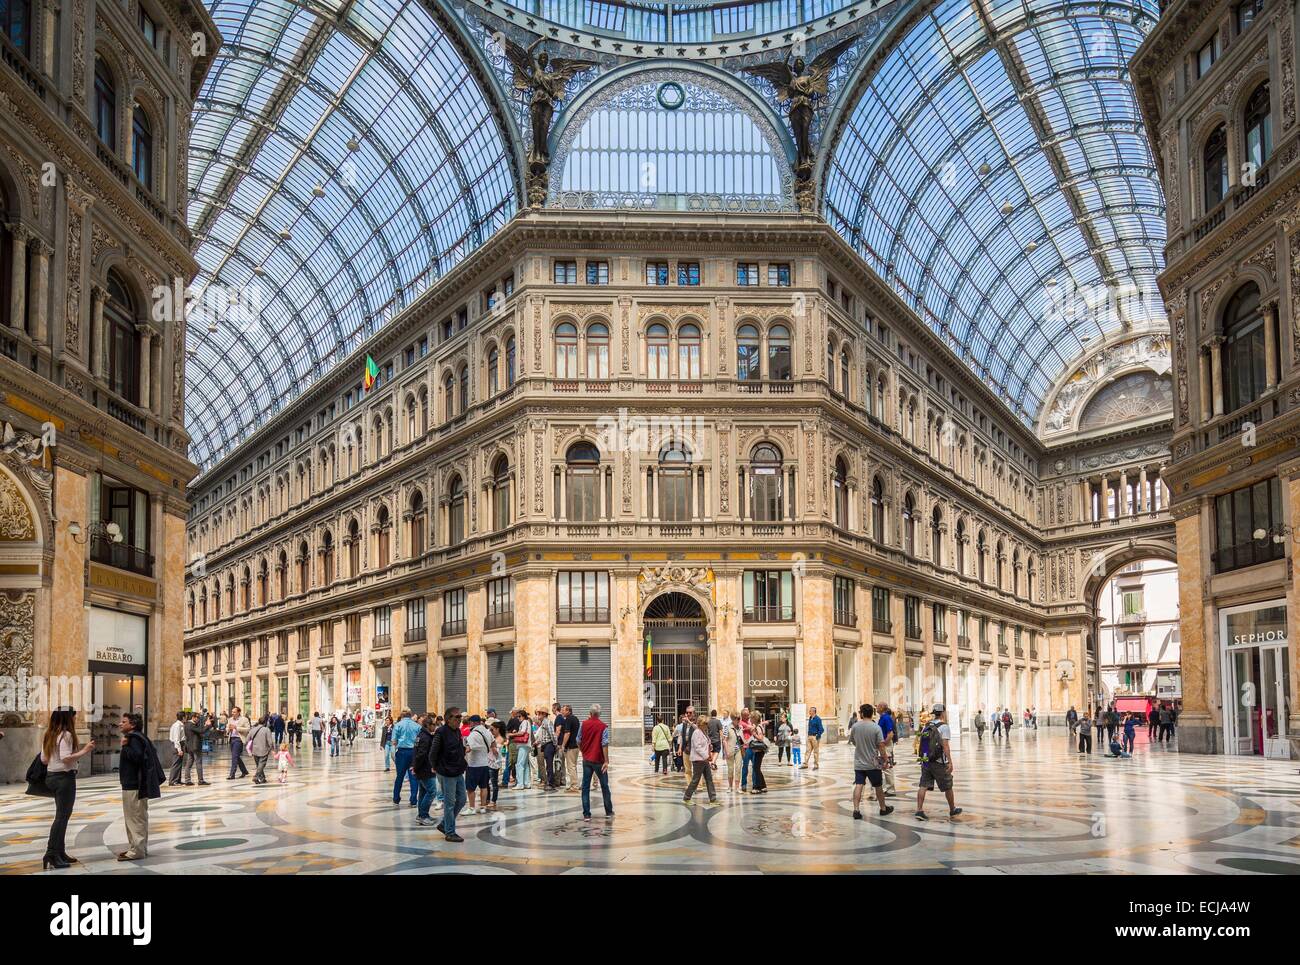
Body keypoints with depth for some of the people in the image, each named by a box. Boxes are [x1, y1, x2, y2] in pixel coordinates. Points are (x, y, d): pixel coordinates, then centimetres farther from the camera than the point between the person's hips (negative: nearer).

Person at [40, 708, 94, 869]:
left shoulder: (48, 735, 11)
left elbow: (44, 759, 13)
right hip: (65, 777, -9)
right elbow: (66, 758, -24)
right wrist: (84, 751, -19)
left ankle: (60, 853, 16)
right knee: (62, 816, -6)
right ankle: (51, 854, -9)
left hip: (51, 776, 9)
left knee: (62, 815, 14)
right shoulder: (66, 735, -15)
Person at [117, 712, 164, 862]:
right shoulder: (137, 737, 17)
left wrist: (125, 746, -20)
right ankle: (136, 848, 23)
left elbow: (137, 756, -28)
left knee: (135, 817, -8)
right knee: (138, 817, 16)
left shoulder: (134, 738, -14)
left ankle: (137, 850, -6)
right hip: (134, 784, 11)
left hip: (134, 786, -11)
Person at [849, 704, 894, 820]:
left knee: (858, 785, 0)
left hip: (859, 763, 2)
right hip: (873, 763, -2)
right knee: (878, 786, 13)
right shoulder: (876, 728, -13)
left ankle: (856, 810, -9)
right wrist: (885, 759, -2)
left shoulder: (855, 726, -4)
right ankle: (883, 809, 27)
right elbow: (881, 746, -12)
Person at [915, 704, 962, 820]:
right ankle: (952, 810, 25)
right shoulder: (943, 726, -10)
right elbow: (945, 745, -17)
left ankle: (919, 810, -9)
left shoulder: (927, 725, 10)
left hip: (925, 761, 5)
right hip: (939, 762, -5)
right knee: (948, 787, 11)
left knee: (923, 786, 1)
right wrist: (950, 762, -19)